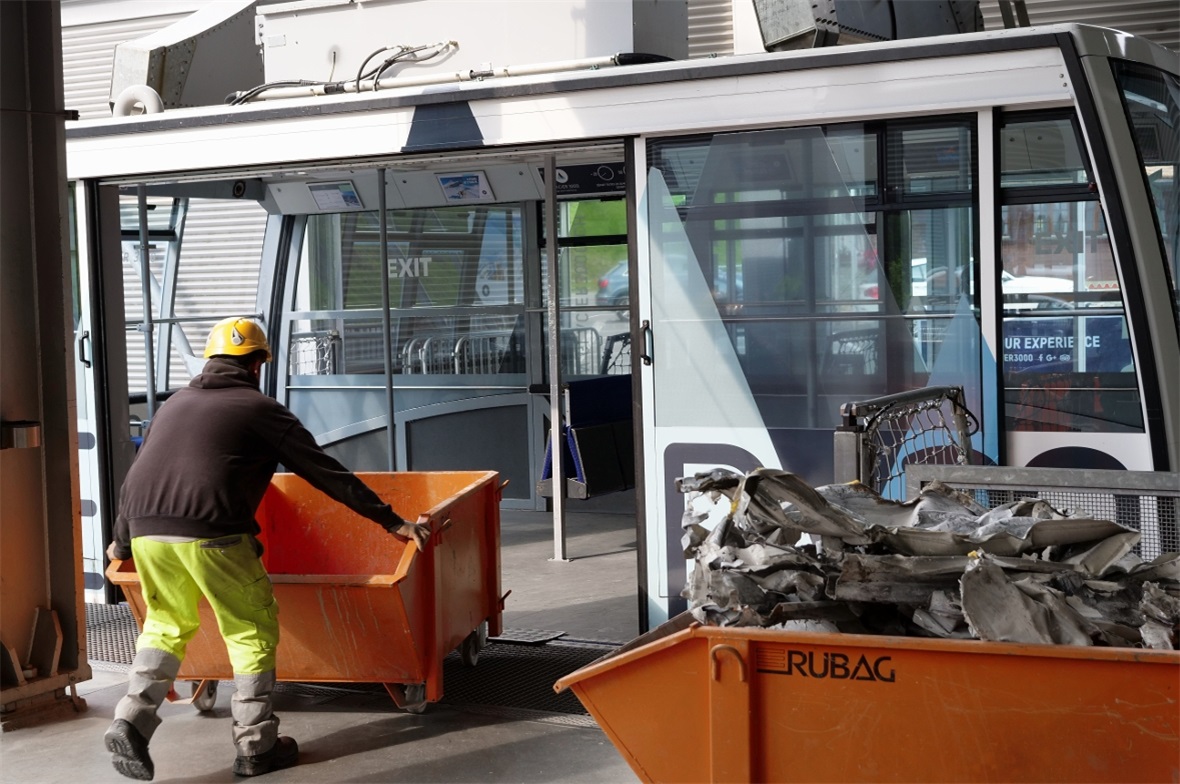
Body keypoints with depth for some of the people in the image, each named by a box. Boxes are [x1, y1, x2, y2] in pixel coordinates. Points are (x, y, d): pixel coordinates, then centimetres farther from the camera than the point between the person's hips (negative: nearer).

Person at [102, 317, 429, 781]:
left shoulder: (175, 404, 27)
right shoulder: (261, 409, 11)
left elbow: (136, 476, 31)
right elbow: (325, 472, 8)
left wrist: (122, 542, 44)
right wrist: (391, 521, 10)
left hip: (146, 531, 6)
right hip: (210, 533, -5)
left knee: (166, 624, 24)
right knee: (253, 630, 11)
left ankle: (132, 721, 8)